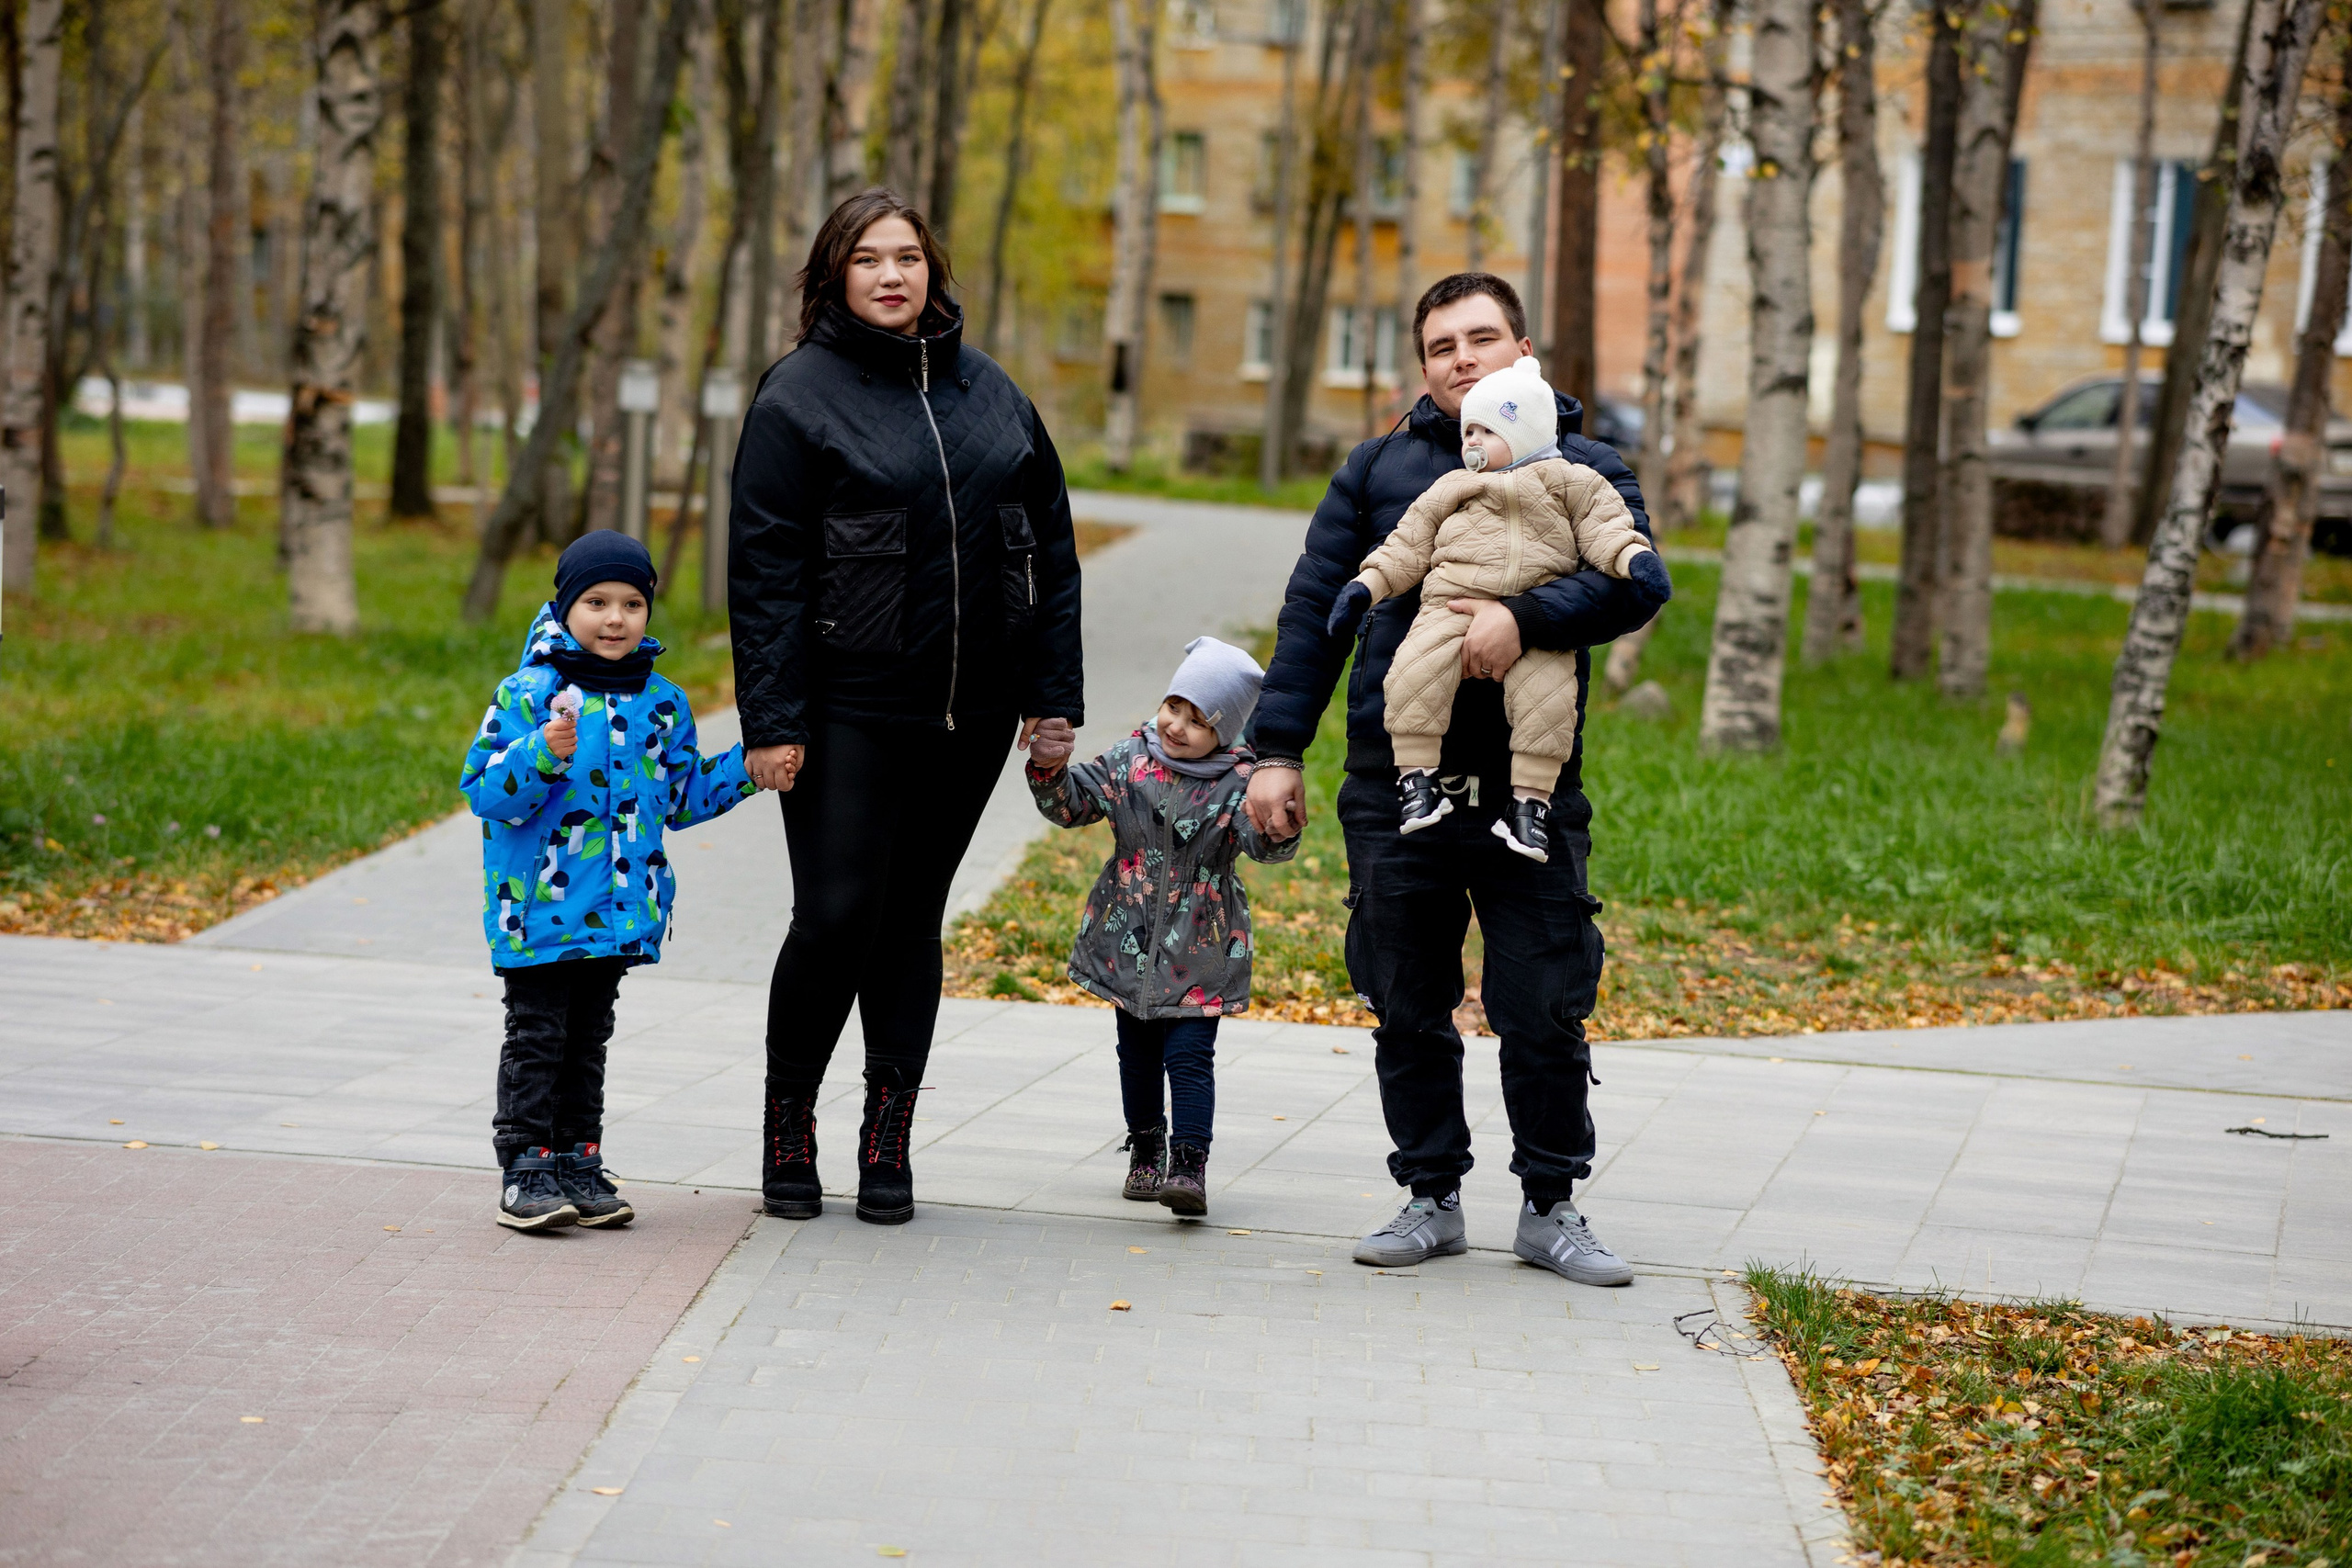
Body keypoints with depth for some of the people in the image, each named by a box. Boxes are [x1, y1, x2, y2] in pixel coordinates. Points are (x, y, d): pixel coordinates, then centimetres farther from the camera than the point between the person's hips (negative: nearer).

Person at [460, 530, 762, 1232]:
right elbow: (484, 789, -12)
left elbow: (680, 798, 19)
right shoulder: (528, 694, -8)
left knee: (589, 1039, 13)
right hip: (539, 910, -5)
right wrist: (542, 754, -28)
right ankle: (525, 1169, 3)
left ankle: (578, 1162, 19)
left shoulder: (662, 704, 9)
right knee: (537, 1036, -2)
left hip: (619, 909, 5)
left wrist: (748, 767, 10)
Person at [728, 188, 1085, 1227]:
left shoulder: (990, 392, 11)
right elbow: (763, 569, -7)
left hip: (970, 711, 4)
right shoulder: (800, 396, -3)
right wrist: (772, 721, -13)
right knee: (836, 916, -7)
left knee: (914, 918, 9)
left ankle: (888, 1138, 17)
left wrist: (1053, 694, 7)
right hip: (850, 708, -4)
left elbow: (1050, 547, 13)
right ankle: (789, 1123, 11)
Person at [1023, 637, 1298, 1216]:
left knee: (1189, 1055, -7)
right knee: (1138, 1052, 15)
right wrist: (1050, 771, -25)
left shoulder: (1238, 781, -12)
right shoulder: (1131, 760, -3)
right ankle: (1145, 1152, 29)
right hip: (1129, 945, 4)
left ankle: (1189, 1164, -6)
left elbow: (1265, 843, -25)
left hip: (1198, 952, -4)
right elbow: (1072, 804, -4)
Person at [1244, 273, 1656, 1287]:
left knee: (1544, 1011, 0)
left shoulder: (1585, 471, 9)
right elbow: (1314, 607, 9)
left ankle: (1550, 1207, 13)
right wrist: (1277, 749, 2)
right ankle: (1431, 1198, 19)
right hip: (1395, 781, 2)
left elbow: (1632, 581, -8)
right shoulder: (1380, 468, 12)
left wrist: (1527, 615, -25)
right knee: (1408, 1010, 7)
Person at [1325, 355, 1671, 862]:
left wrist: (1635, 557, -10)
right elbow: (1407, 548, 20)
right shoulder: (1449, 491, 20)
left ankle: (1529, 800, -11)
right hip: (1453, 607, 1)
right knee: (1414, 673, -26)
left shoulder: (1571, 484, 14)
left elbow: (1604, 530, 8)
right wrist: (1367, 585, 11)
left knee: (1548, 696, -24)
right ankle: (1415, 775, -15)